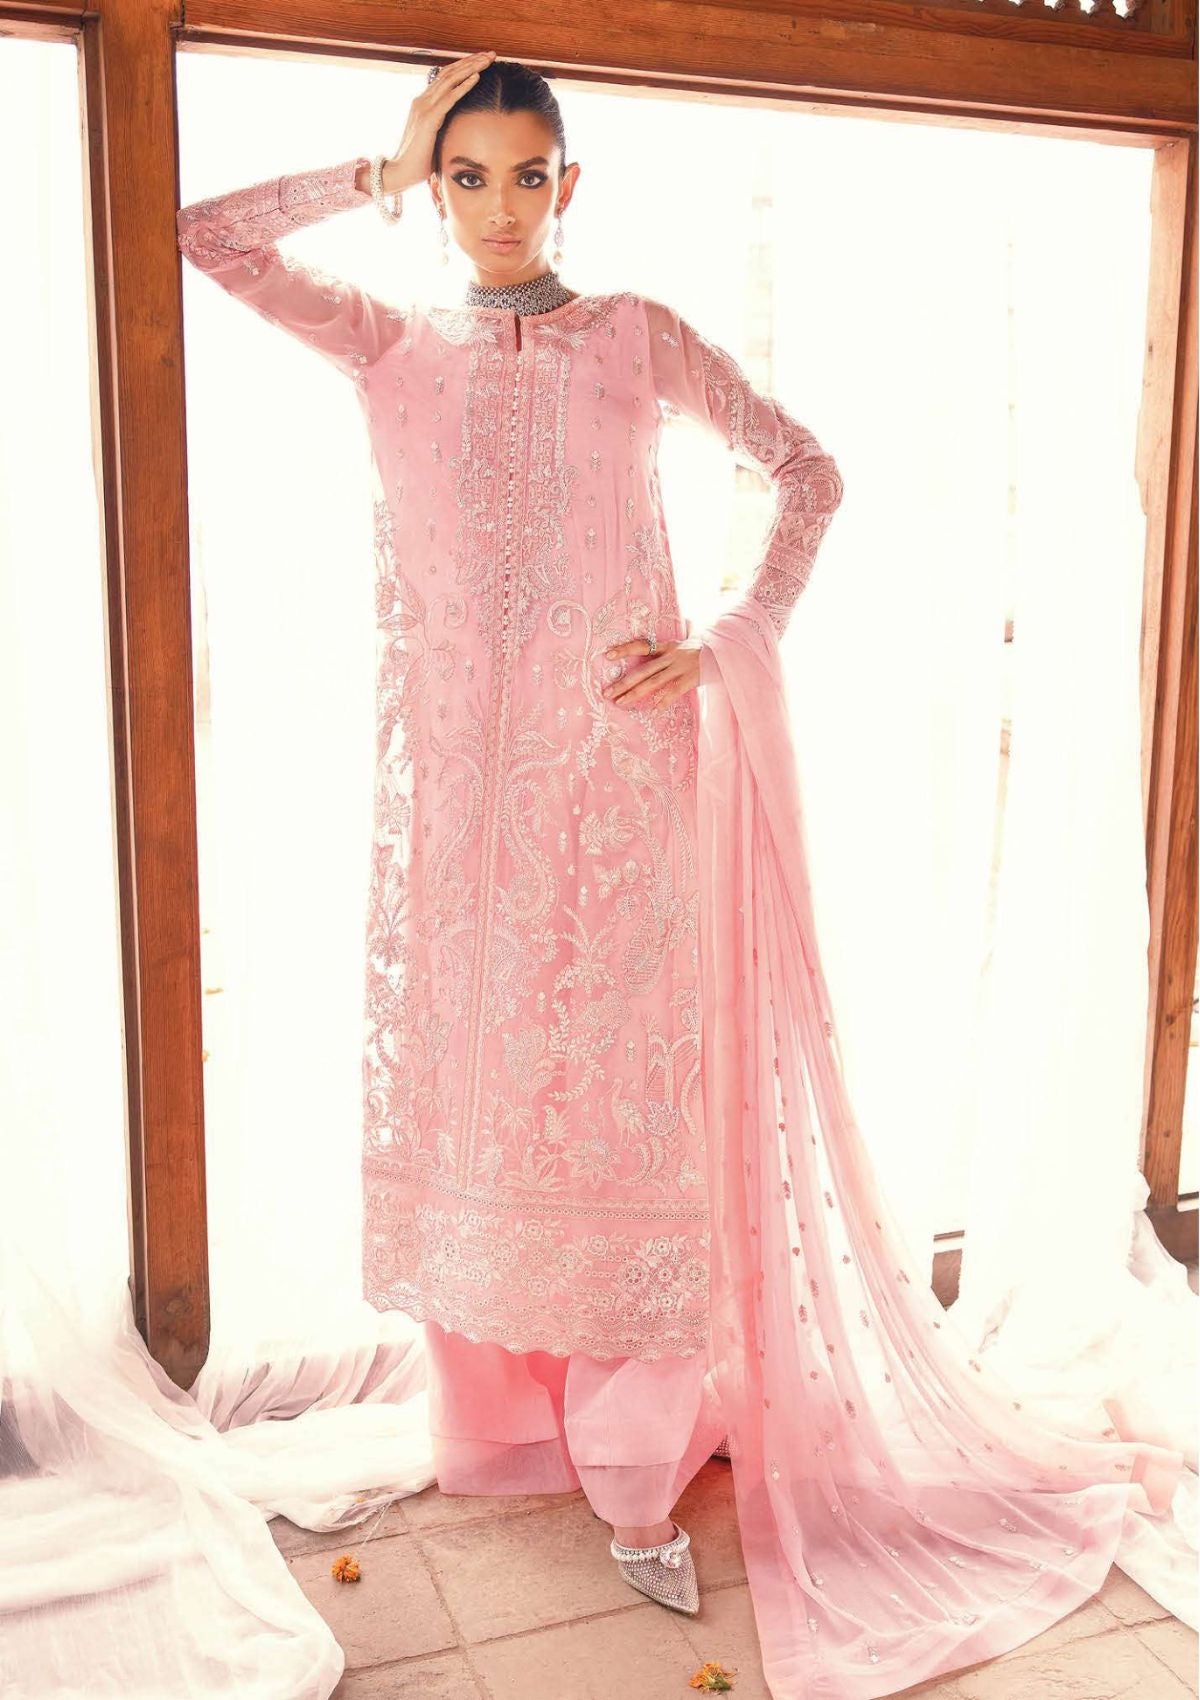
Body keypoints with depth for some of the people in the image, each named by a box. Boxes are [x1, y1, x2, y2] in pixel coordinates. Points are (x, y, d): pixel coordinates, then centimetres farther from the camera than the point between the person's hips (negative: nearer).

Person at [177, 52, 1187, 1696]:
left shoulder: (636, 335, 7)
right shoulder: (391, 343, 12)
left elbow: (808, 469, 8)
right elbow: (205, 235, 5)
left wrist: (732, 643, -4)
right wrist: (380, 170, 7)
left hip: (615, 763, -2)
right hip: (458, 772, 2)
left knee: (623, 1090, -1)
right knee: (468, 1081, 8)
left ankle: (639, 1467, 10)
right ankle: (491, 1412, 26)